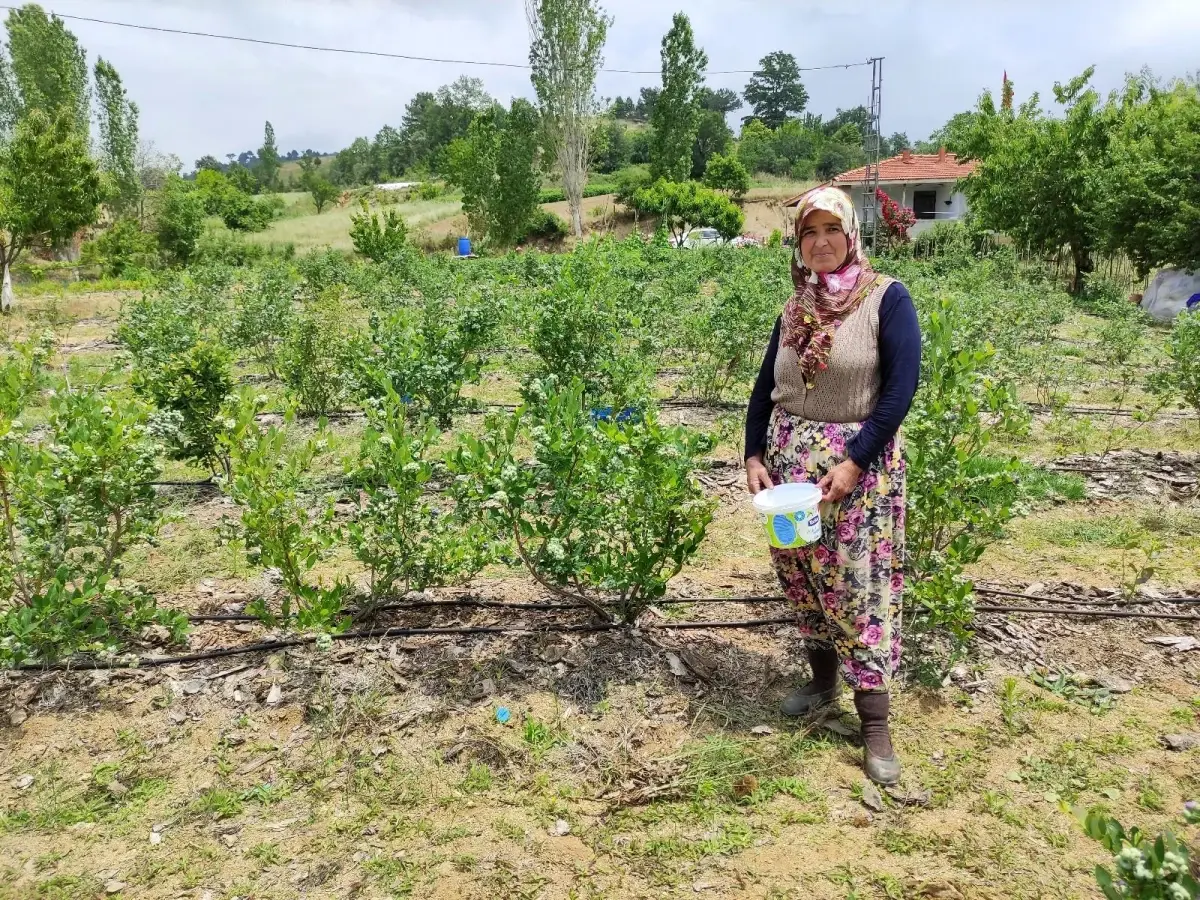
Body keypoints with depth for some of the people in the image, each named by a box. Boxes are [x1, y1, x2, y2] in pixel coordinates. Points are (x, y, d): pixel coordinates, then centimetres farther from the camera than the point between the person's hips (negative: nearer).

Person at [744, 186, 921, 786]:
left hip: (859, 464, -5)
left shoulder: (886, 298, -6)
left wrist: (854, 462, -18)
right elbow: (765, 388, 13)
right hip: (789, 460, 6)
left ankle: (875, 721, 4)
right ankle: (823, 681, 31)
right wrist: (753, 455, 0)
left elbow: (901, 388, -13)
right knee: (800, 576, 12)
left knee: (858, 587, -5)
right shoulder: (794, 310, 10)